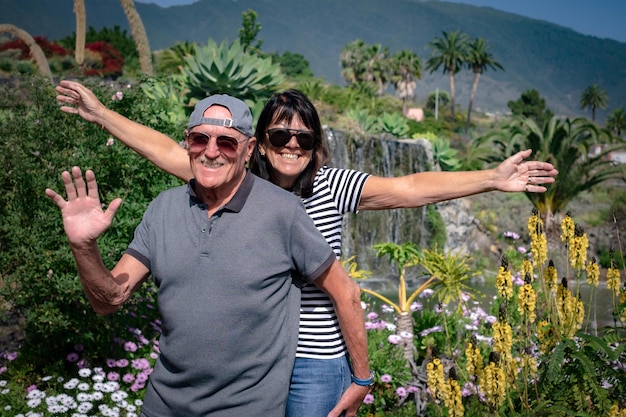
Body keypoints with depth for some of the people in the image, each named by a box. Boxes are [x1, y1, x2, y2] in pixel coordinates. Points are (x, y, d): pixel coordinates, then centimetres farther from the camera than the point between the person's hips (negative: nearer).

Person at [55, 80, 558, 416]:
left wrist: (492, 178, -27)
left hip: (317, 357, -2)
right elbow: (168, 152, 2)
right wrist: (101, 112, 2)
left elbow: (412, 188, -18)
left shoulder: (332, 186, -8)